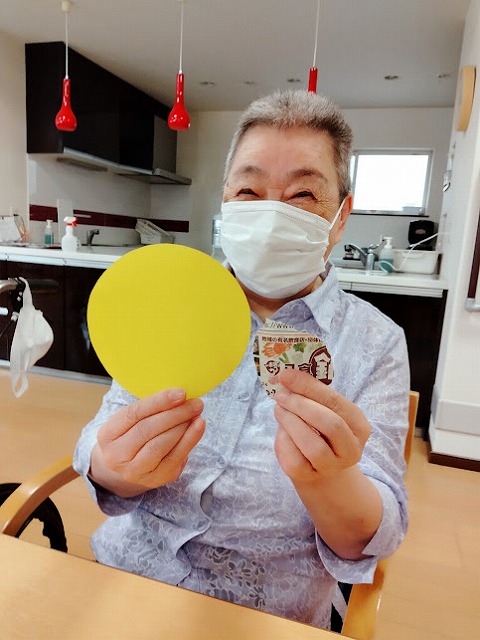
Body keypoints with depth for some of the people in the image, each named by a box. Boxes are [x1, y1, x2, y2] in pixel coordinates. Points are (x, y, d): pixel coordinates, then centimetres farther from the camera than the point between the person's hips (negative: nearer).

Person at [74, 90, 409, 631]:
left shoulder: (375, 345, -8)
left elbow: (371, 539, -10)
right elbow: (99, 457, -6)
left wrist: (327, 481, -30)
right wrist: (121, 467, -27)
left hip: (267, 616, -1)